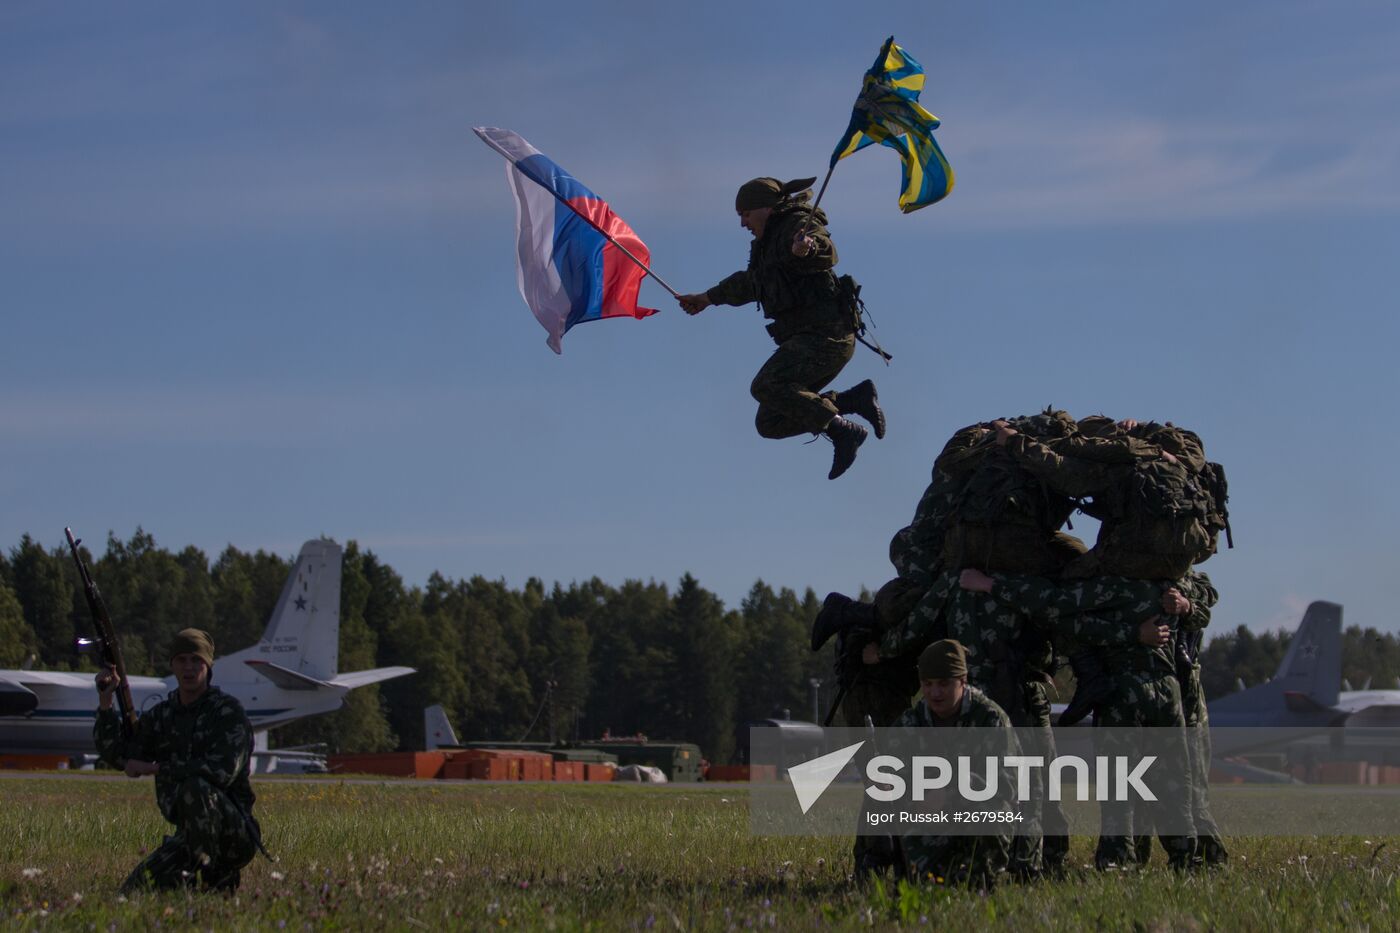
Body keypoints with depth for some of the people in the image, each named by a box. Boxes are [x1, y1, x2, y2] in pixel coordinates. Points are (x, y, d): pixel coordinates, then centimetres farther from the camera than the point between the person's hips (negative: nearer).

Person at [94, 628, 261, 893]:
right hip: (189, 833, 6)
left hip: (235, 833, -6)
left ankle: (219, 880, -20)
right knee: (134, 892, -11)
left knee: (194, 786, -35)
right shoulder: (161, 715, 13)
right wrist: (105, 702, -4)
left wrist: (154, 768, -17)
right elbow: (117, 755, 8)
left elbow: (224, 771, -22)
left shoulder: (229, 711, -7)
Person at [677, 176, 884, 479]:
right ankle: (856, 398, 4)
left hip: (825, 337, -10)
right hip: (804, 341, 10)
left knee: (766, 386, -28)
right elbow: (750, 282, 43)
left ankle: (842, 430, -24)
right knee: (770, 423, 2)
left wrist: (807, 249, -54)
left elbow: (826, 253, -30)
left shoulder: (798, 225, -6)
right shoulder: (768, 242, 22)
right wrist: (707, 298, 54)